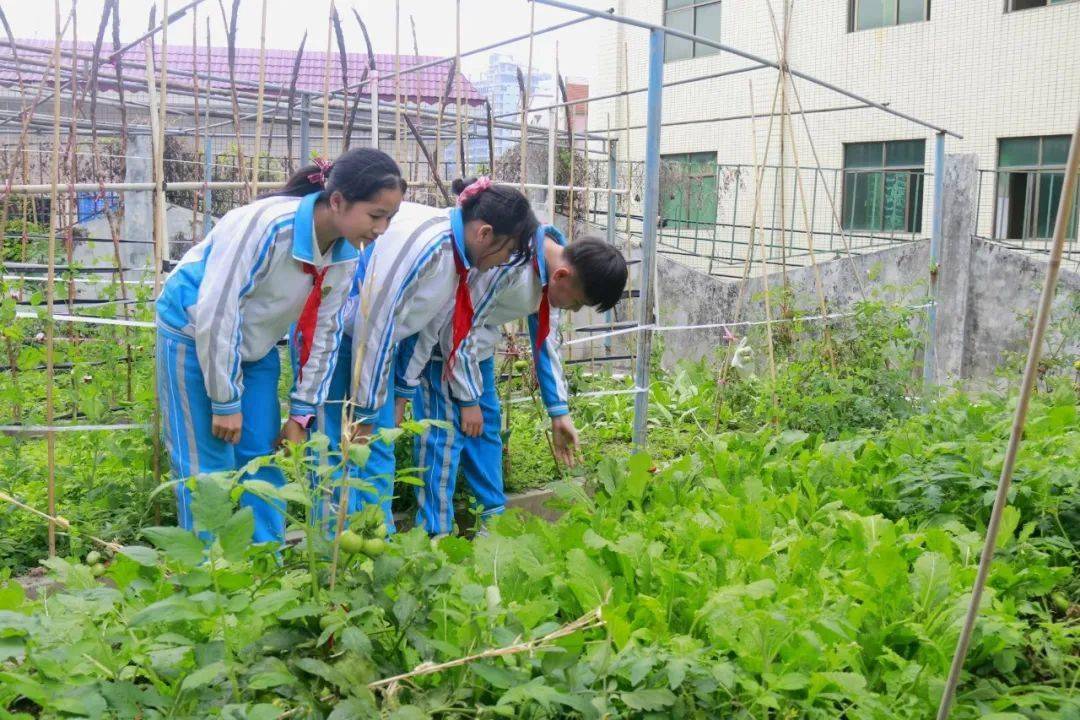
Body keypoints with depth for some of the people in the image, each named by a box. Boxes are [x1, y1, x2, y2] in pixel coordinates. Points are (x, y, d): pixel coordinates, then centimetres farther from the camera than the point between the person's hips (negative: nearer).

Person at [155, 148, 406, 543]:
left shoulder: (346, 253, -10)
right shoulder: (267, 225, -32)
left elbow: (324, 332, -2)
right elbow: (216, 314, -29)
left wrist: (301, 414, -1)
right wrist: (225, 402, -22)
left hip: (255, 345, 6)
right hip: (195, 333, -6)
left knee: (263, 455, 6)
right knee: (209, 466, -5)